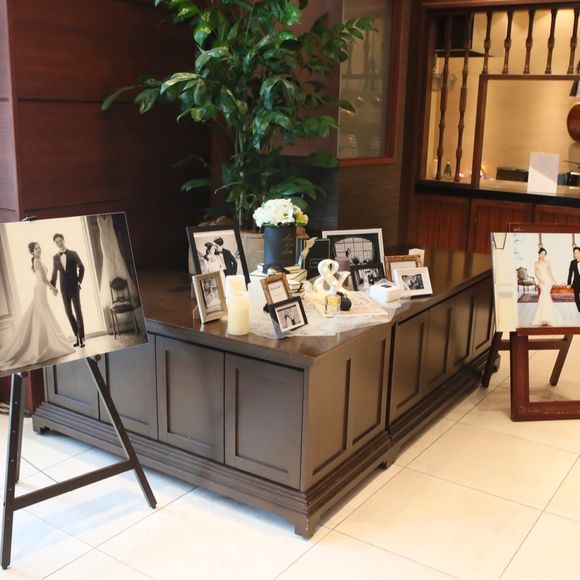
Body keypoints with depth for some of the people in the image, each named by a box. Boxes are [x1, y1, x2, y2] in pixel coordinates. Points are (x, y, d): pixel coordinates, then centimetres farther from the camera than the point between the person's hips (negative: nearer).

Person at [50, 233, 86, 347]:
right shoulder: (55, 257, 8)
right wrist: (52, 286, 4)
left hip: (74, 286, -3)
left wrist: (79, 281, -7)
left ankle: (81, 338, -1)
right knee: (68, 312, 3)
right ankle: (78, 336, 13)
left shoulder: (73, 254, 1)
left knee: (78, 311, -4)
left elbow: (81, 267, 0)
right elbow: (54, 273, 12)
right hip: (64, 288, 3)